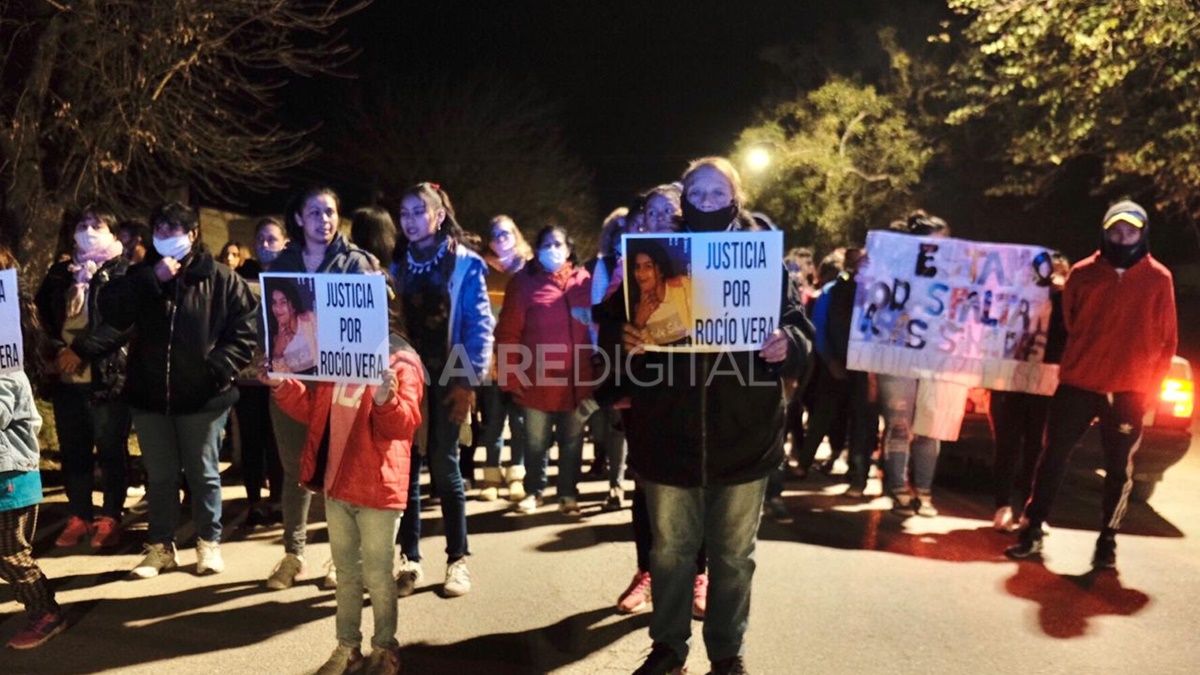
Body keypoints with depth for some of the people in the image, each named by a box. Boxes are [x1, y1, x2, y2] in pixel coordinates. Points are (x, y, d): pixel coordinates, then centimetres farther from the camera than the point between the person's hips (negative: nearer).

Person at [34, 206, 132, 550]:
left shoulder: (123, 272, -2)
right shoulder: (60, 272, 15)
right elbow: (43, 311, 20)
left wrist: (80, 349, -16)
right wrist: (58, 348, 4)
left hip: (108, 375, -5)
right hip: (66, 376, 5)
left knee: (111, 452, 4)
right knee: (73, 452, 11)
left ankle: (110, 518, 14)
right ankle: (79, 516, 23)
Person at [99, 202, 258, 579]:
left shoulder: (220, 278, -3)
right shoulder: (142, 275, 8)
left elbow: (247, 326, -7)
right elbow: (111, 311, -7)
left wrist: (219, 367, -17)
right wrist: (151, 278, -15)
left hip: (203, 395, -3)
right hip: (150, 394, 3)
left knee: (203, 473, 9)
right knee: (160, 476, 14)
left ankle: (209, 543, 23)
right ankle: (160, 546, 26)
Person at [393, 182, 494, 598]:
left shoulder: (464, 263, -2)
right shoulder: (396, 264, 9)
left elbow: (479, 325, -6)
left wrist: (469, 380, -13)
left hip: (446, 378, -3)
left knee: (443, 464, 2)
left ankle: (458, 559, 14)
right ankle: (409, 558, 15)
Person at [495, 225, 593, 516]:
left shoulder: (584, 281, 3)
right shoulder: (524, 282, -4)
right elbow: (508, 334, -5)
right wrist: (511, 377, -10)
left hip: (576, 380, 2)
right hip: (537, 381, -2)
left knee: (572, 441, 13)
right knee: (535, 442, 11)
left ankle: (568, 494, 28)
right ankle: (533, 491, 30)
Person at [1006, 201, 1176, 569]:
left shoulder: (1159, 279, 1)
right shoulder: (1083, 273, 3)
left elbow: (1167, 340, 4)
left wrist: (1149, 387, -1)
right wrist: (1070, 367, 7)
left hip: (1129, 392, 0)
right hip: (1078, 384, 1)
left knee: (1119, 469, 8)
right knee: (1053, 458, 4)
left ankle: (1107, 541, 21)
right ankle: (1033, 530, 14)